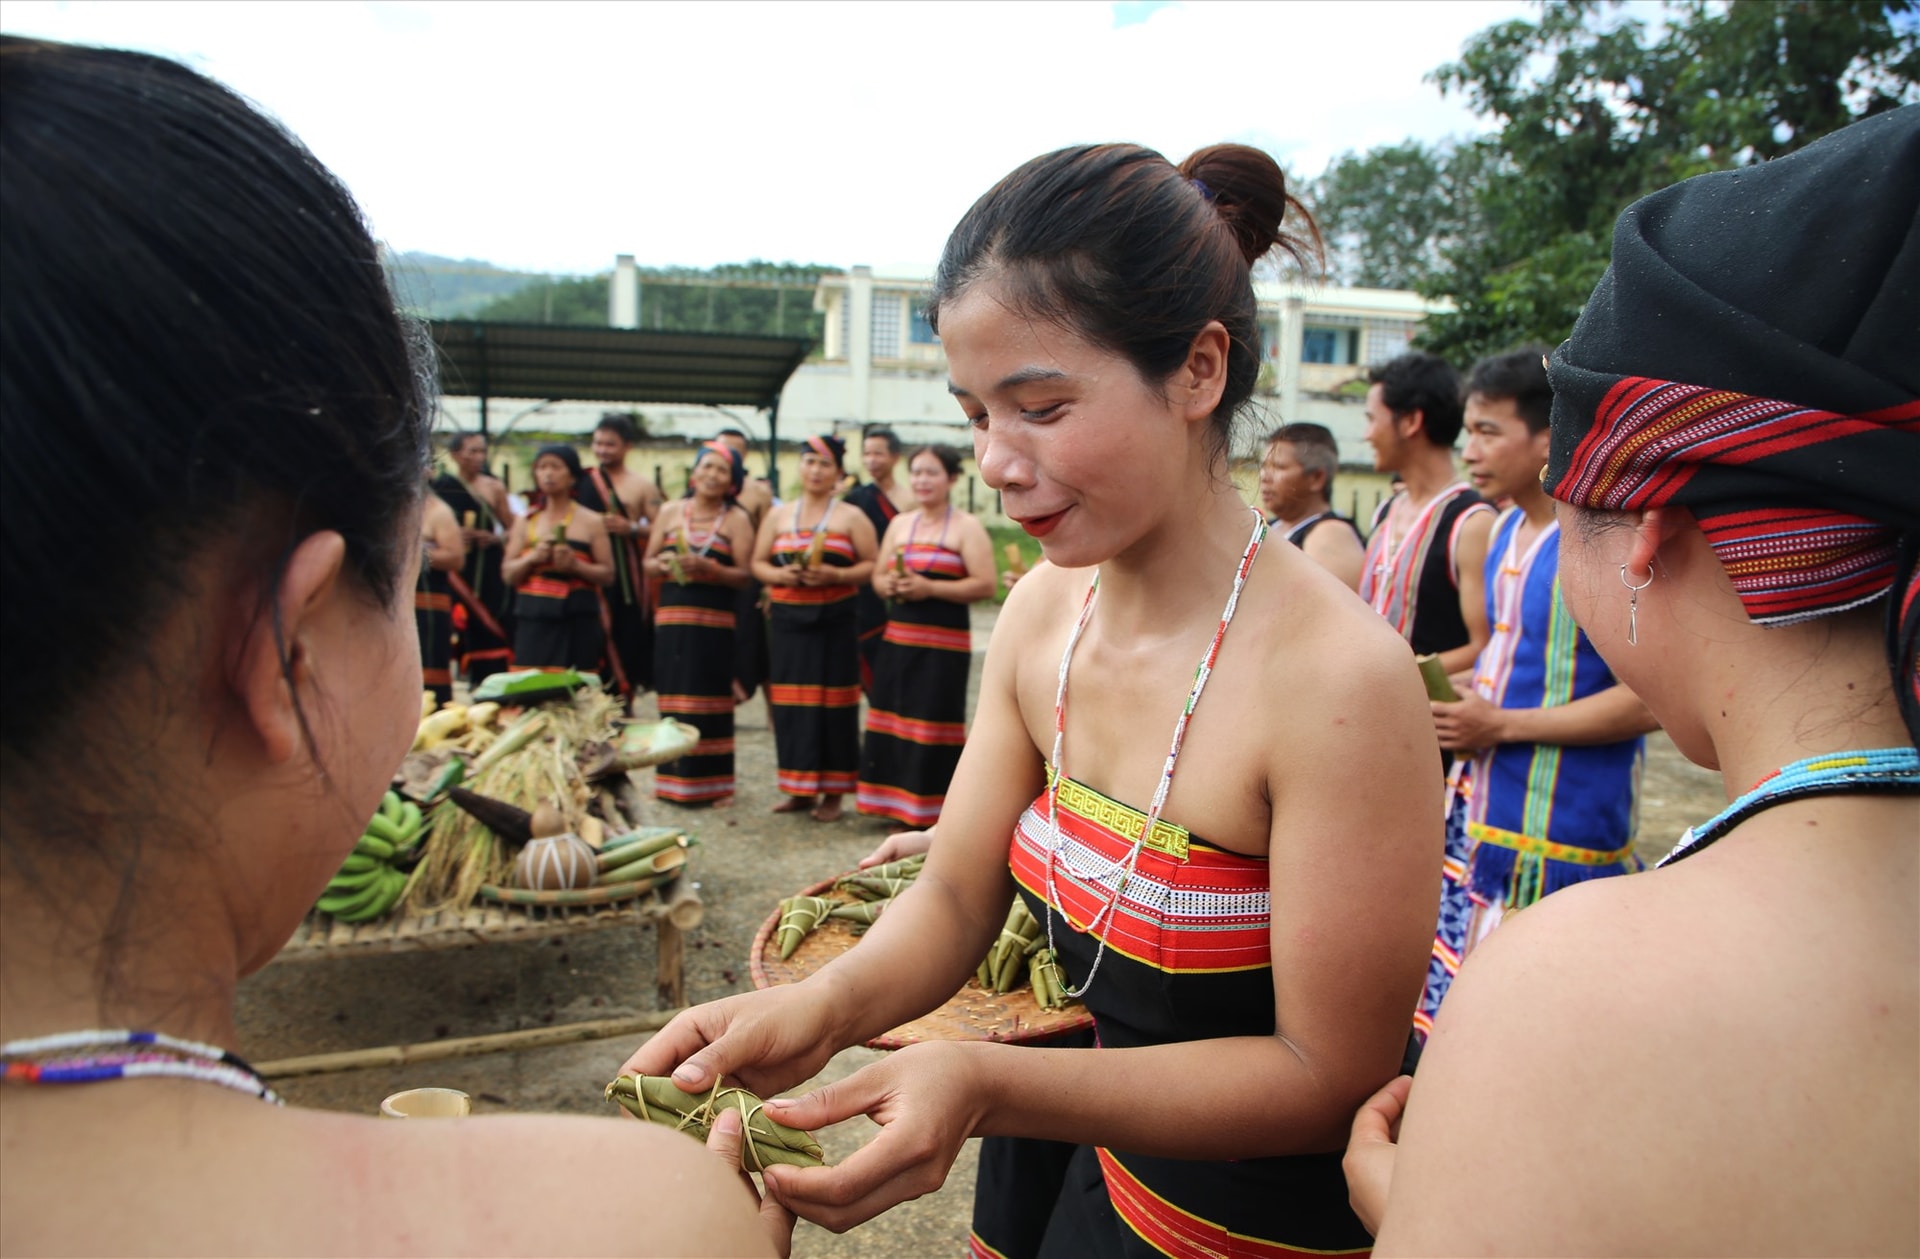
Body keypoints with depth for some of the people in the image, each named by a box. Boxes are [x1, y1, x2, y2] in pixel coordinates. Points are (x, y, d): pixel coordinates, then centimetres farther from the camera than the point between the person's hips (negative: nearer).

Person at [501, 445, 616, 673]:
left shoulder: (590, 522, 7)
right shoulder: (525, 522, 14)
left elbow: (608, 575, 3)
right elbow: (507, 574, 11)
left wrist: (575, 565, -14)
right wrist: (532, 558, -8)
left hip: (577, 621, -2)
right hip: (533, 621, 2)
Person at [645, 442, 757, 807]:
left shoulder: (736, 520, 3)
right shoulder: (670, 512, 12)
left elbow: (744, 575, -4)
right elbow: (648, 562, 12)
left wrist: (709, 568, -19)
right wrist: (664, 564, -10)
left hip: (715, 621, -3)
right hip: (672, 616, 3)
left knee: (712, 699, -2)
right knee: (674, 696, 3)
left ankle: (715, 783, 6)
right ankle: (673, 779, 12)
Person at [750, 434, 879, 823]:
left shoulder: (851, 517, 5)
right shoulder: (778, 516, 15)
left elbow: (871, 565, -1)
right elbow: (757, 563, 12)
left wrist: (835, 576, -16)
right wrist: (780, 575, -8)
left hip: (834, 621, -3)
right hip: (787, 620, 3)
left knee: (832, 703, -3)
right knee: (790, 703, 3)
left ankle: (832, 791, 6)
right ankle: (799, 788, 14)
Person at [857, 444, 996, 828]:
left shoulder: (966, 527, -3)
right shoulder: (899, 524, 15)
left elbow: (985, 585, -13)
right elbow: (877, 575, 17)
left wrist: (930, 588, -19)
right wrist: (888, 585, -7)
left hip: (944, 641, -6)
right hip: (898, 637, 6)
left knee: (933, 722, -4)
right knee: (892, 718, 6)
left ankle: (931, 809, 6)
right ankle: (898, 805, 17)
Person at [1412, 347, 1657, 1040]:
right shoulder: (1507, 528, 11)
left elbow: (1650, 695, -20)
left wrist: (1502, 724, -18)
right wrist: (1465, 692, 7)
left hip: (1560, 827, -8)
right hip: (1480, 804, 8)